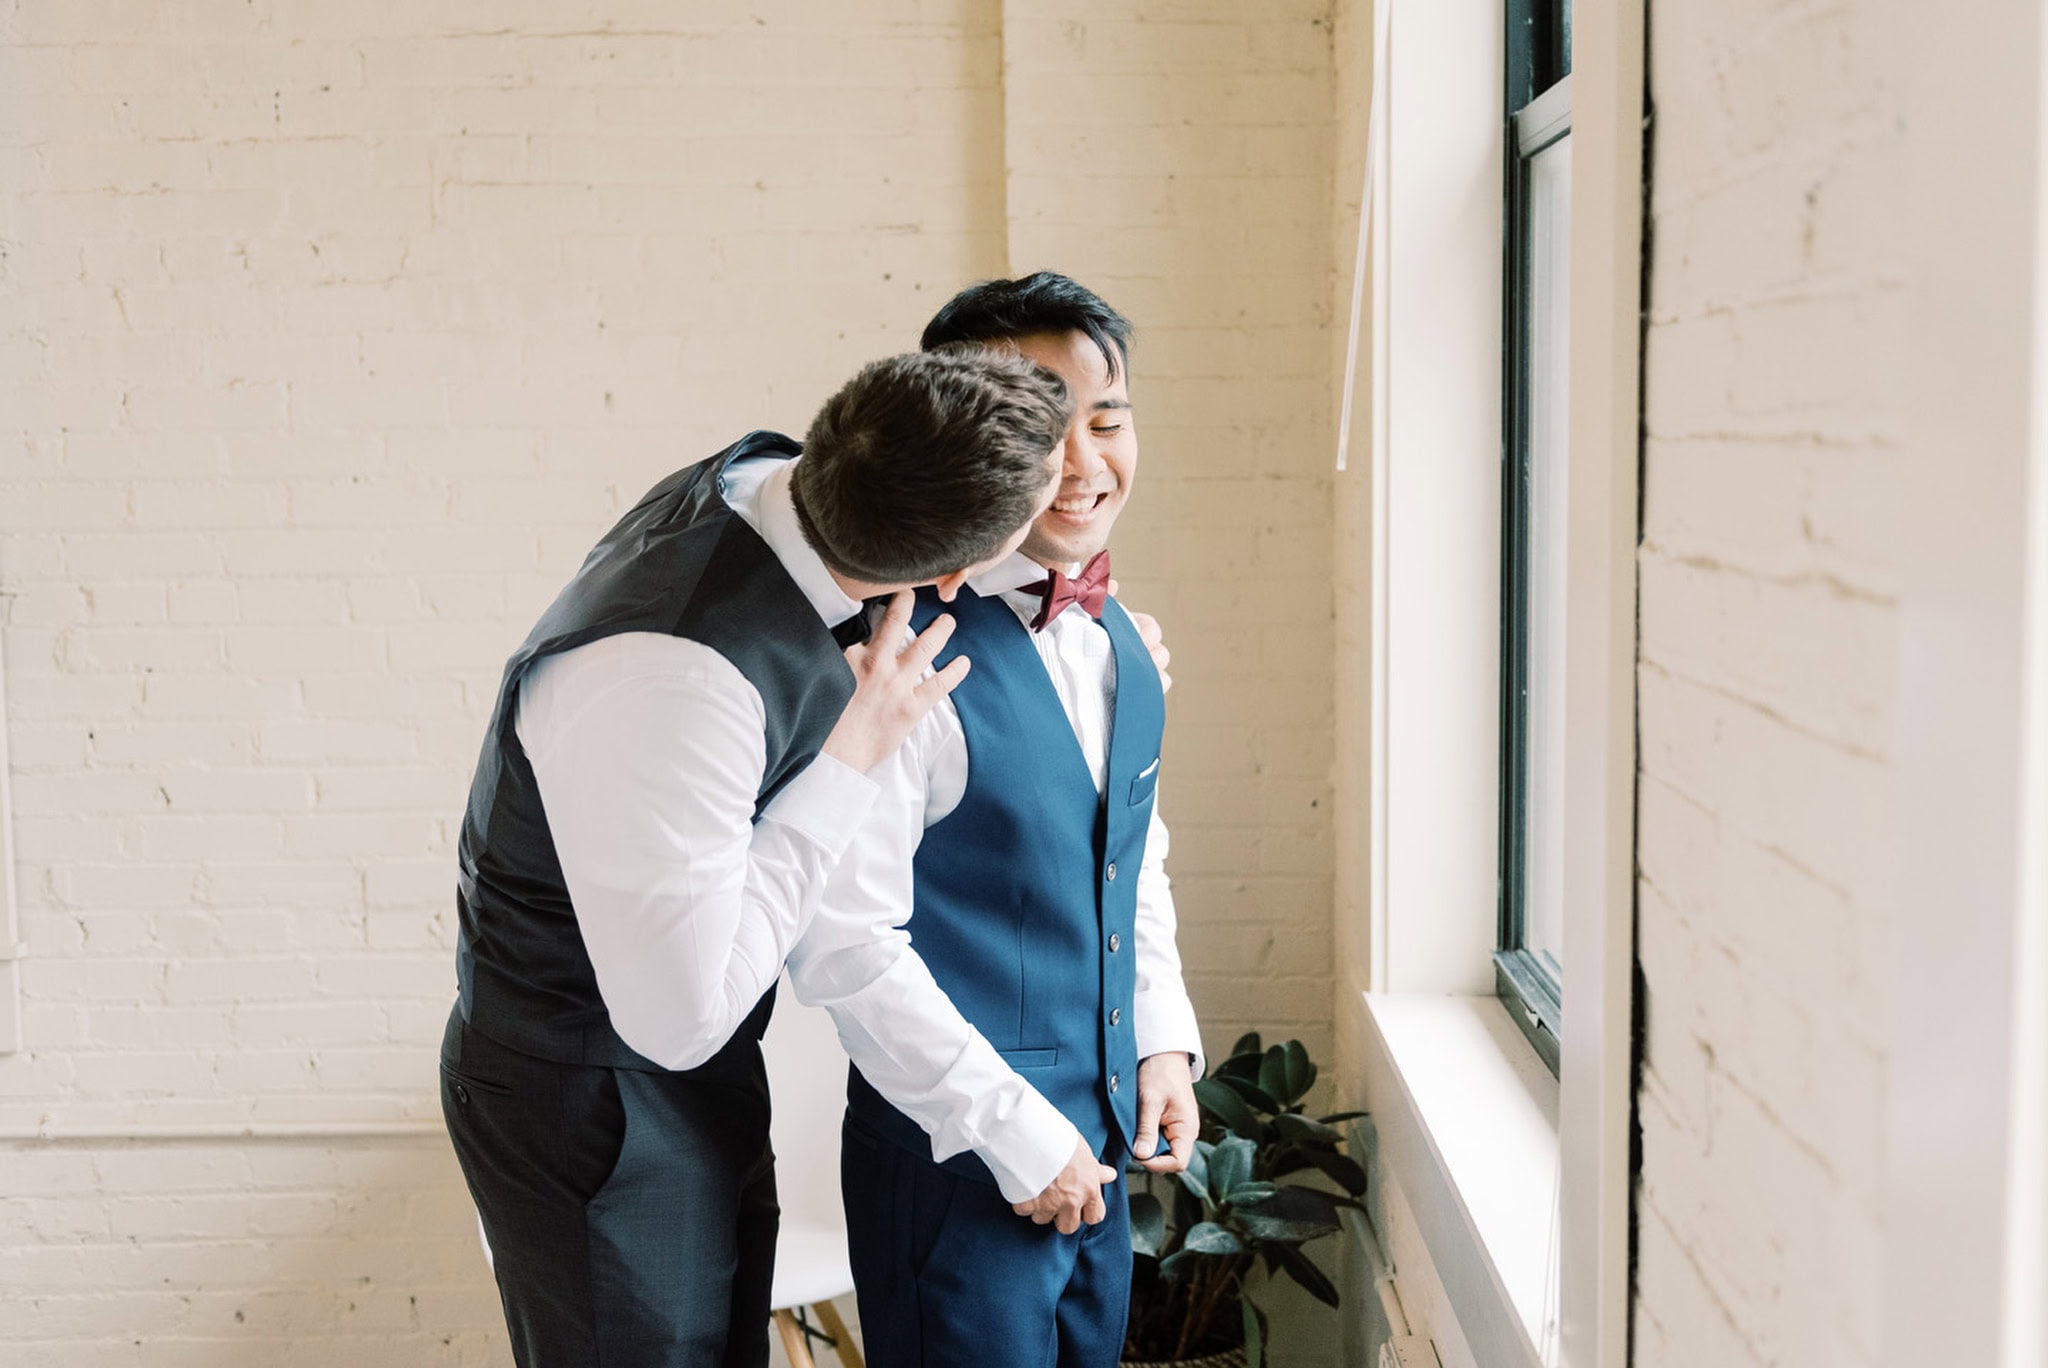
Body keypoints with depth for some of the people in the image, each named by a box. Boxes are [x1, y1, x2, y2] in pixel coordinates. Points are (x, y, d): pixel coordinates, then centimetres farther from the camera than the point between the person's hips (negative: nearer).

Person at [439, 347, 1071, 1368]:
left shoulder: (766, 475, -12)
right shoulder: (672, 681, -38)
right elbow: (678, 1018, -30)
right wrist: (851, 762, -25)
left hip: (692, 1071, 9)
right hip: (589, 1100, -9)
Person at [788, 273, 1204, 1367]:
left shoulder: (1113, 639, 5)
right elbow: (843, 943, -23)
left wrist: (1163, 1035, 7)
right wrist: (1018, 1132, -18)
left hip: (1097, 1151, 8)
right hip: (958, 1154, -7)